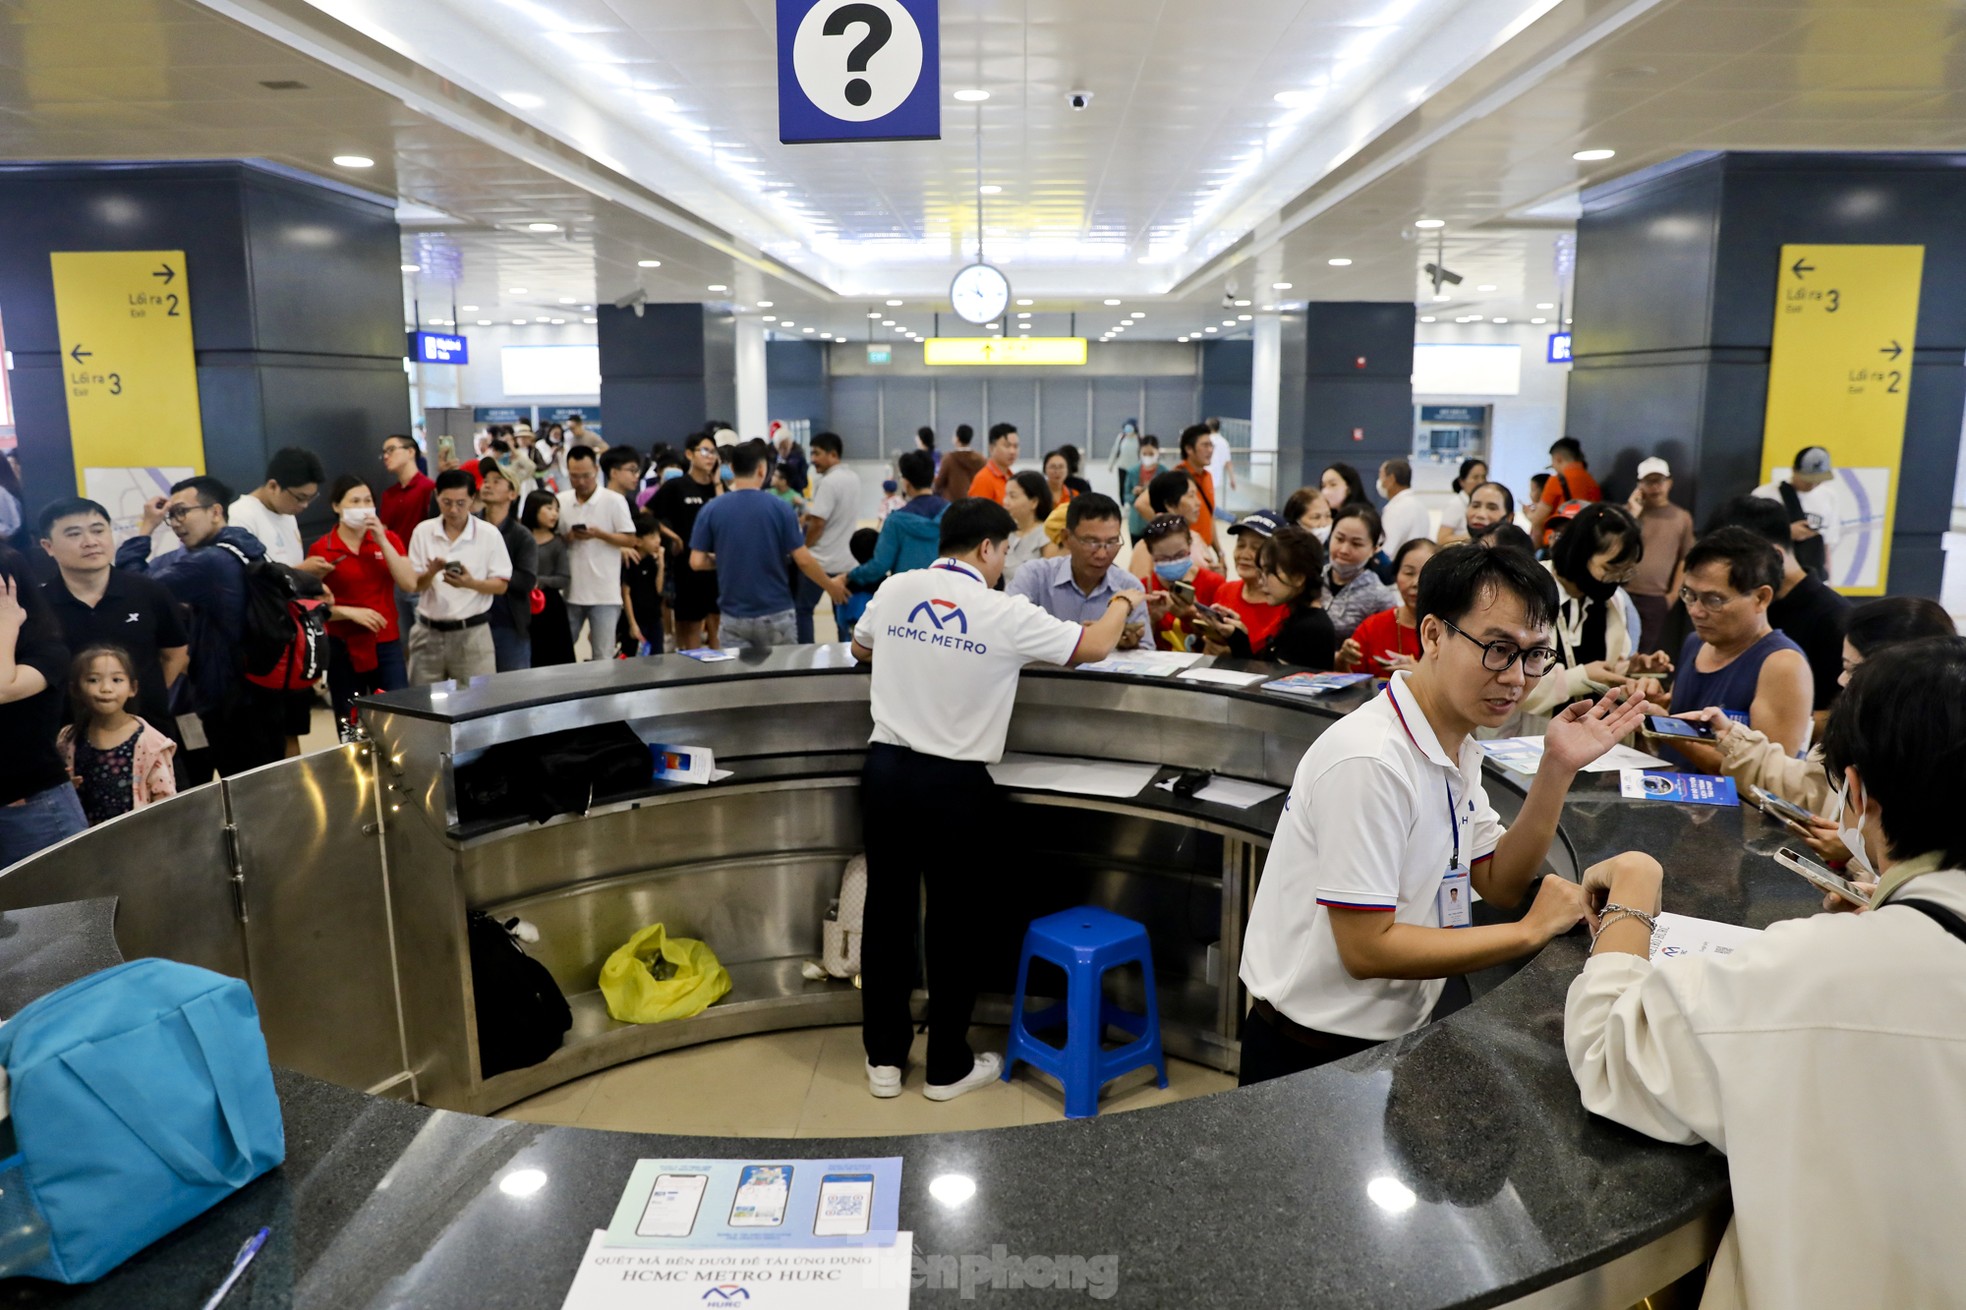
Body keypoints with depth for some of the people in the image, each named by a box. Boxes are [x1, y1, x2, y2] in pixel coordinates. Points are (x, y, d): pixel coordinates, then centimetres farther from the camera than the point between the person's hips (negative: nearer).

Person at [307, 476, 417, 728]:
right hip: (344, 648, -1)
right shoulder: (320, 549, -3)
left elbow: (409, 585, -9)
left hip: (387, 644, 2)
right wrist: (351, 612, -17)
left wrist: (382, 541, -12)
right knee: (350, 728, 6)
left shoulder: (388, 539, 5)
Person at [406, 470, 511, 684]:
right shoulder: (423, 531, 3)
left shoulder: (489, 534, -3)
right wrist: (431, 573, -18)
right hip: (428, 632, 2)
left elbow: (501, 586, -1)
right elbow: (413, 585, 4)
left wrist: (470, 583, -20)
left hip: (472, 632, -2)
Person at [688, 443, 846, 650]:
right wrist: (830, 585, 9)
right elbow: (803, 560, -8)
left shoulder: (711, 510, -4)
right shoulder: (780, 508, -8)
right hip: (776, 615, -1)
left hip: (734, 617, 1)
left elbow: (697, 562, -4)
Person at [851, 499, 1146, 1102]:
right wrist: (1123, 602, 20)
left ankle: (884, 1059, 25)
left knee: (888, 913, 14)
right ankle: (947, 1067, 24)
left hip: (886, 769, 4)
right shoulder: (1004, 614, -10)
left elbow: (862, 649, 21)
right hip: (954, 785, -4)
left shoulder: (895, 589, 1)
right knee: (957, 924, 10)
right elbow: (1095, 646, 1)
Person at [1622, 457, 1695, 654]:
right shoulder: (1628, 510, 8)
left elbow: (1685, 559, 8)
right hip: (1623, 594, 0)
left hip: (1656, 599, 0)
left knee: (1645, 654, 1)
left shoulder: (1682, 518, 7)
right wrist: (1633, 513, -5)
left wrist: (1674, 593, 3)